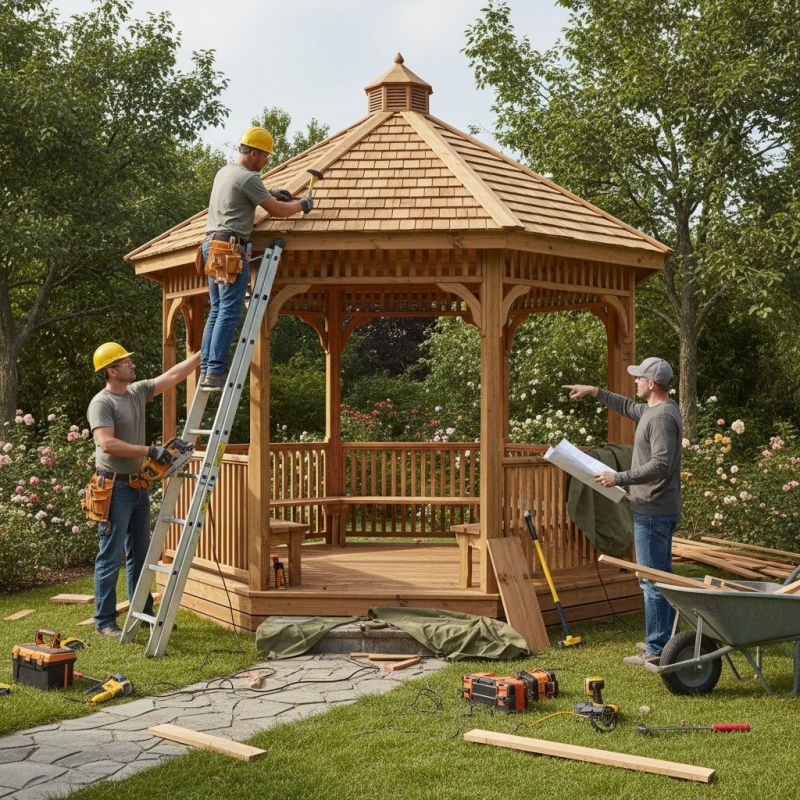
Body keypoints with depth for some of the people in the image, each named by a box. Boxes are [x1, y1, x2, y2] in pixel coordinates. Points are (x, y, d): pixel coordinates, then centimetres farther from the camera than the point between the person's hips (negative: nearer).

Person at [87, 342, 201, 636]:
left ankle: (143, 612, 25)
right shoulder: (102, 403, -13)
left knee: (140, 554, 15)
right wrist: (149, 451, -26)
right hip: (115, 487, -8)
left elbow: (174, 374, 11)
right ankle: (104, 621, 3)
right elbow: (107, 443, -25)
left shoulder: (138, 391, 10)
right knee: (110, 556, -4)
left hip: (139, 485, 8)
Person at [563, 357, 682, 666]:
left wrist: (619, 478, -22)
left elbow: (660, 465, -27)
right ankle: (665, 639, 27)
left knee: (653, 580, -6)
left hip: (653, 511, -11)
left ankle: (656, 650, -2)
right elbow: (629, 407, 33)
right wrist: (595, 392, 34)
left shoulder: (662, 416, -20)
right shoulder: (654, 410, 13)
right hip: (663, 509, 11)